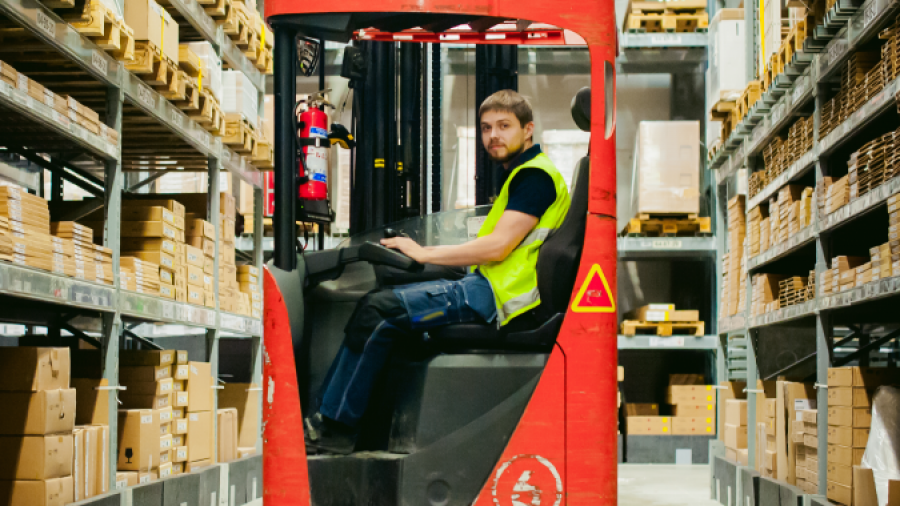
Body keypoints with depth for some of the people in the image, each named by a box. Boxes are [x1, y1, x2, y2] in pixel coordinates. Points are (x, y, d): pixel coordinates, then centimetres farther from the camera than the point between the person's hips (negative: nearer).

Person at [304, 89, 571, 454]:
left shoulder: (535, 175, -9)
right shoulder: (521, 174, 23)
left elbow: (497, 247, -17)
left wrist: (425, 254, -9)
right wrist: (427, 252, 14)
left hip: (494, 295, -10)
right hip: (487, 289, 10)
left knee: (378, 310, -16)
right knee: (381, 304, 6)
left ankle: (334, 426, -9)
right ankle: (332, 420, 1)